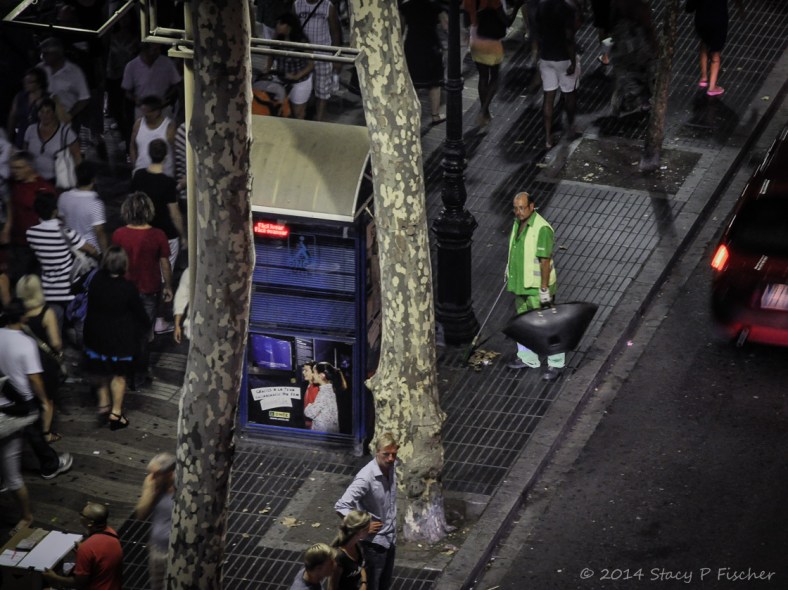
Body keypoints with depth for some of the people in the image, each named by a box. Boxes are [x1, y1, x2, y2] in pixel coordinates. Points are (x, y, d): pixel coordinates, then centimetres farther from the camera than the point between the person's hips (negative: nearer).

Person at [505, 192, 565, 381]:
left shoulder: (542, 229, -24)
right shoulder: (518, 223, 3)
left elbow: (545, 260, -24)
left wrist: (544, 289, -23)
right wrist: (510, 268, 24)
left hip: (536, 287, -9)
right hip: (520, 284, 9)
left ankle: (556, 364, 9)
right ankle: (528, 358, 35)